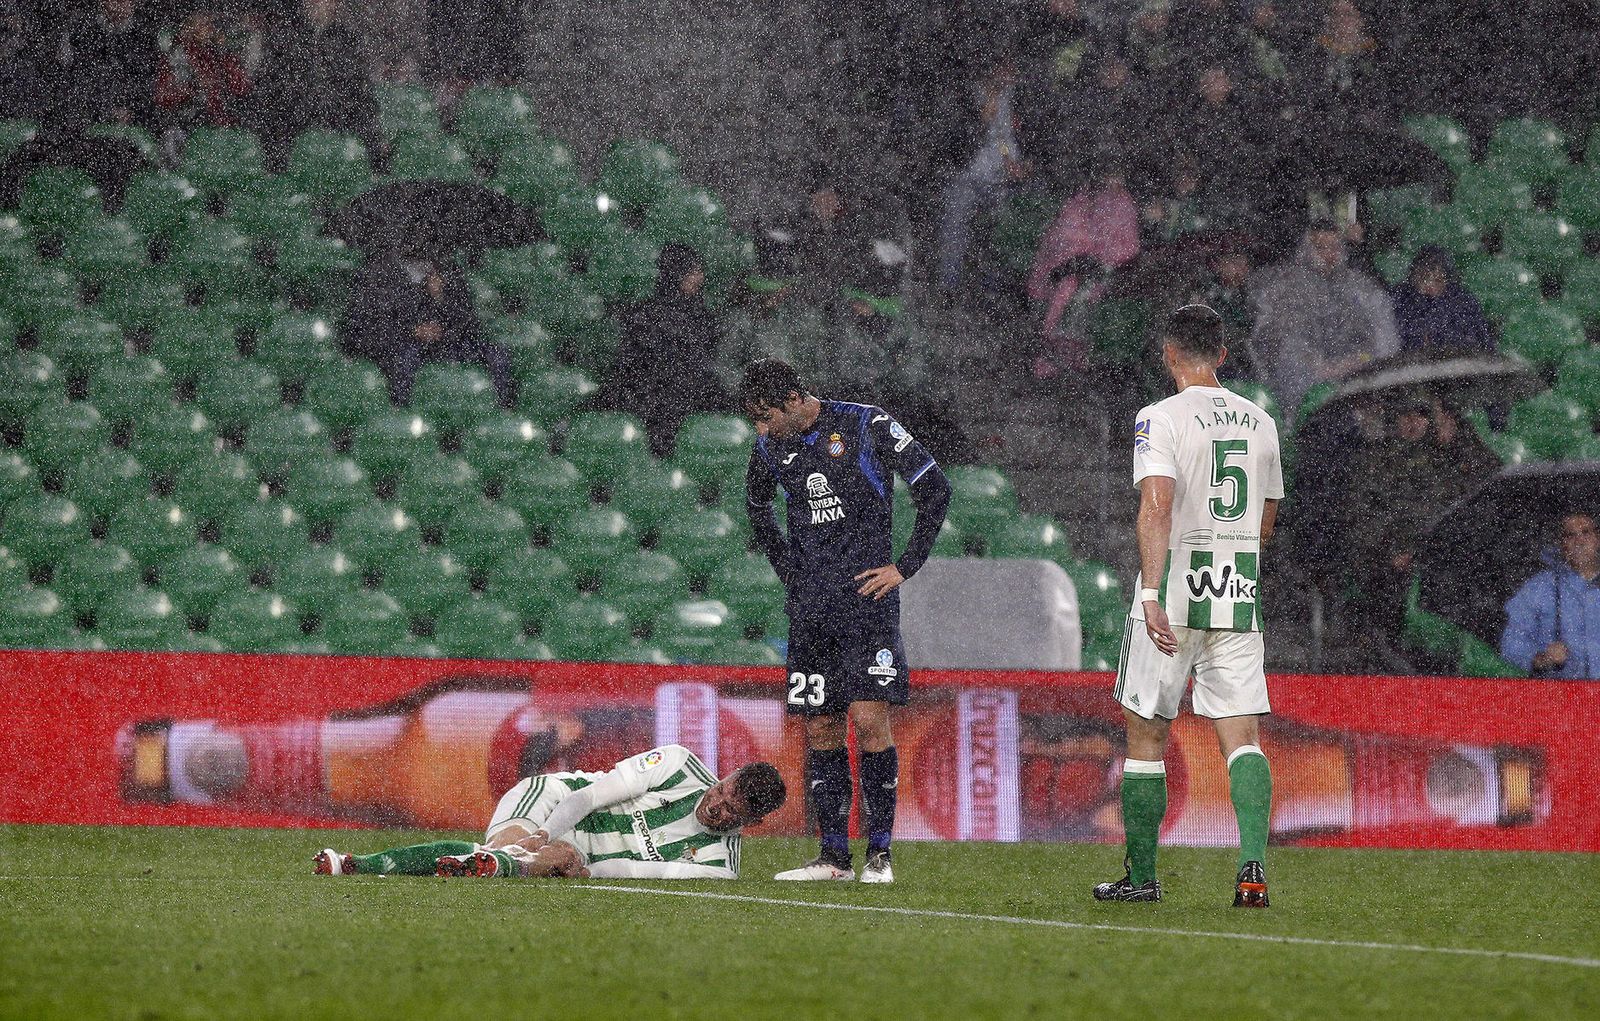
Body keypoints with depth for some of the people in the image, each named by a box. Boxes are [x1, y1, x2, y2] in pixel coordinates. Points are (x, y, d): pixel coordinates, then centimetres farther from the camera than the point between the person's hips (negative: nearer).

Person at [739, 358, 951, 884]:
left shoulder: (867, 427, -7)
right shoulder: (769, 447, 7)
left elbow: (935, 489, -3)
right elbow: (757, 506, 29)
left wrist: (904, 567, -5)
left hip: (867, 599, -5)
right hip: (810, 608, 5)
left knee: (868, 718, -13)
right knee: (820, 730, 3)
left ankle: (879, 853, -7)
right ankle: (834, 855, 8)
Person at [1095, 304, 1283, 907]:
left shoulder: (1161, 419, -8)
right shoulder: (1259, 422, 10)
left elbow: (1156, 507, -21)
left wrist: (1152, 595, -26)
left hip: (1175, 586, -4)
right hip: (1241, 593, 4)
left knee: (1145, 735, 8)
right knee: (1241, 737, -1)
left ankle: (1142, 878, 15)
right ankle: (1253, 863, -21)